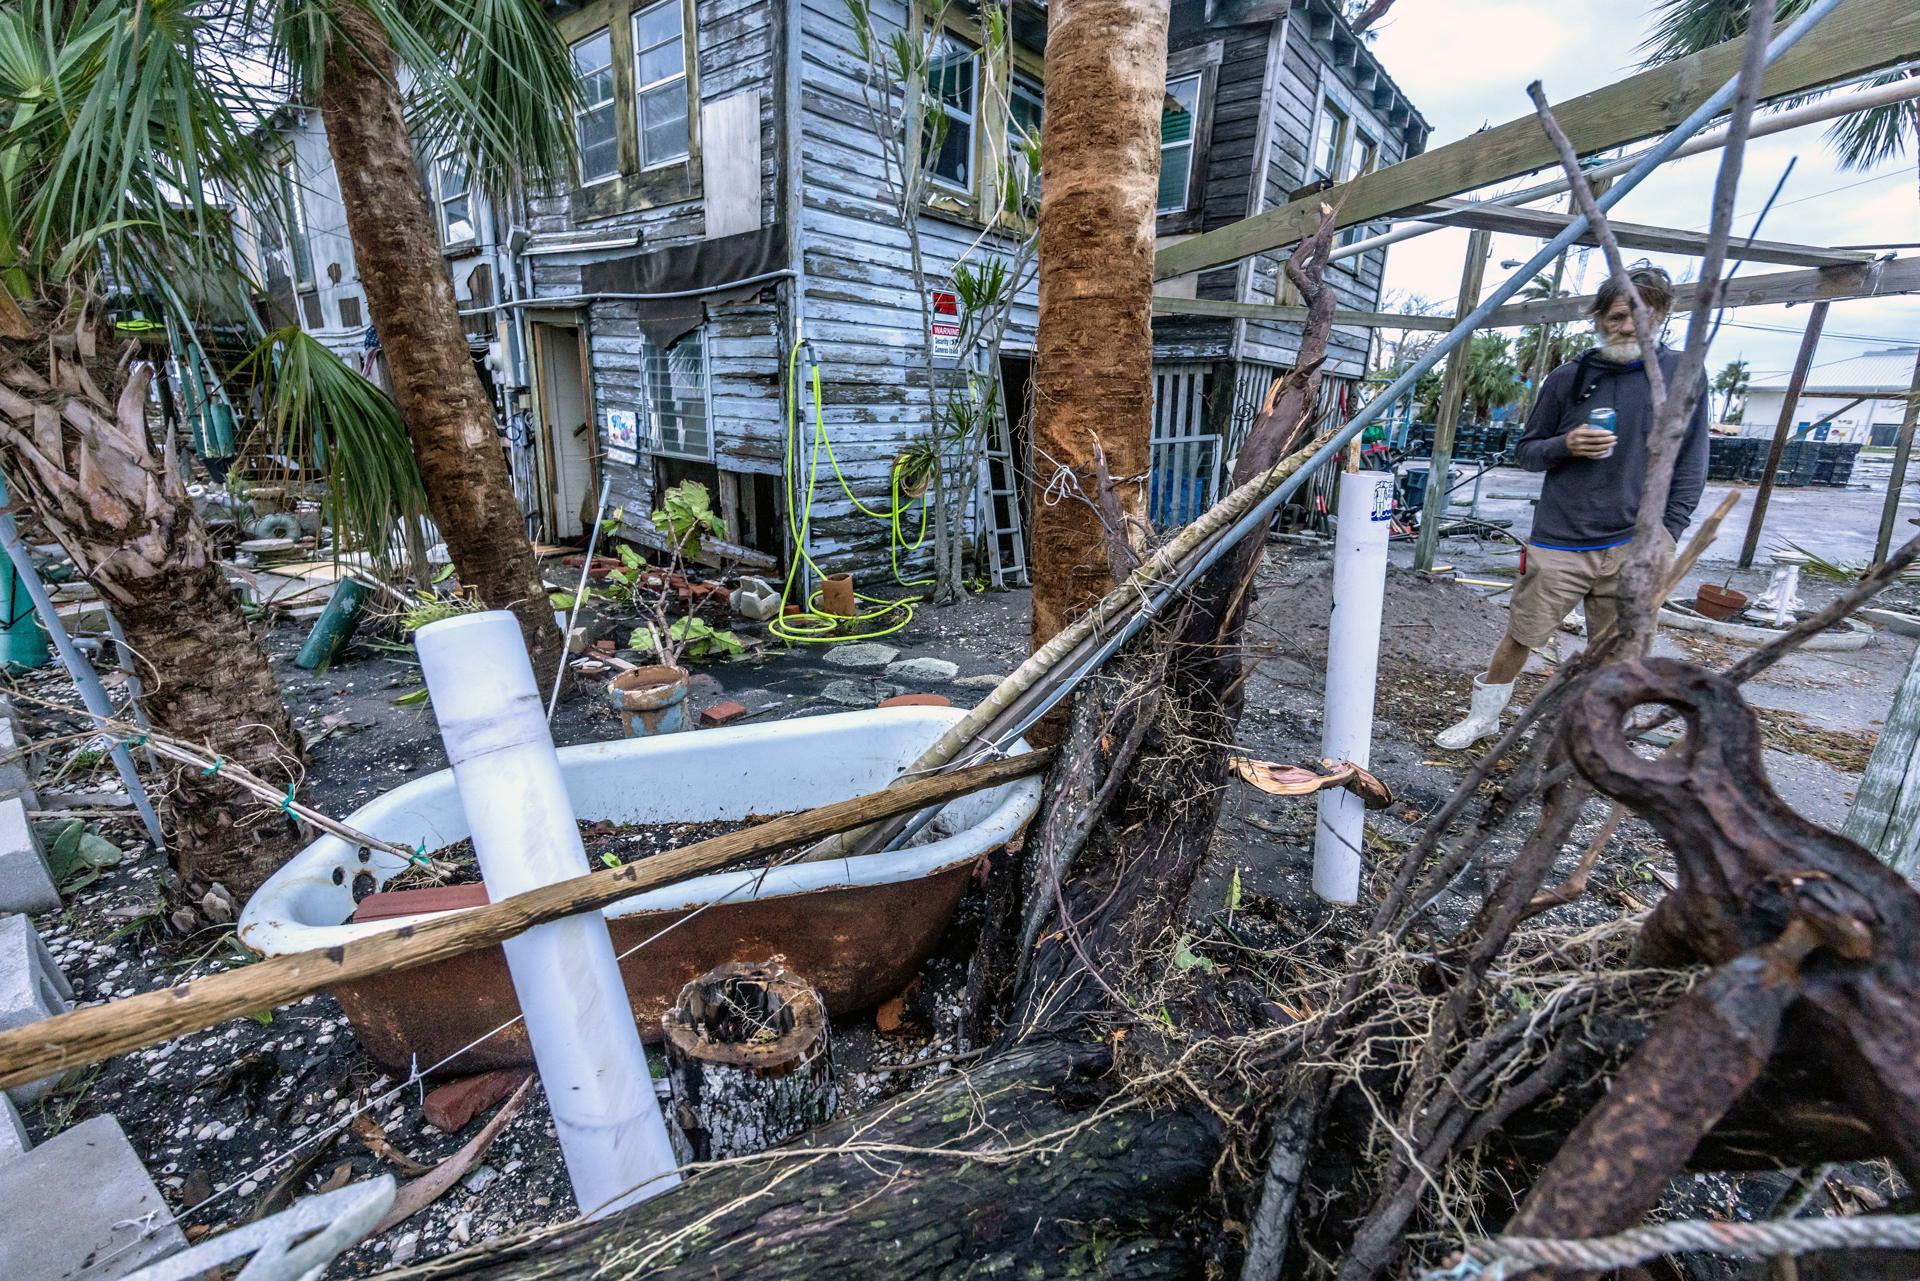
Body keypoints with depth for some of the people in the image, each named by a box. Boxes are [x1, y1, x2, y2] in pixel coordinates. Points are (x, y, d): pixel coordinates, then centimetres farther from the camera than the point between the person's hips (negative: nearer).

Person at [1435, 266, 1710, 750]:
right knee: (1518, 639, 3)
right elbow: (1525, 451, 9)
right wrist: (1565, 444, -13)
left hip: (1635, 544, 1)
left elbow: (1690, 467, 4)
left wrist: (1667, 539, -3)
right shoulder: (1568, 377, 3)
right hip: (1561, 541, 0)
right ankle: (1482, 718, 22)